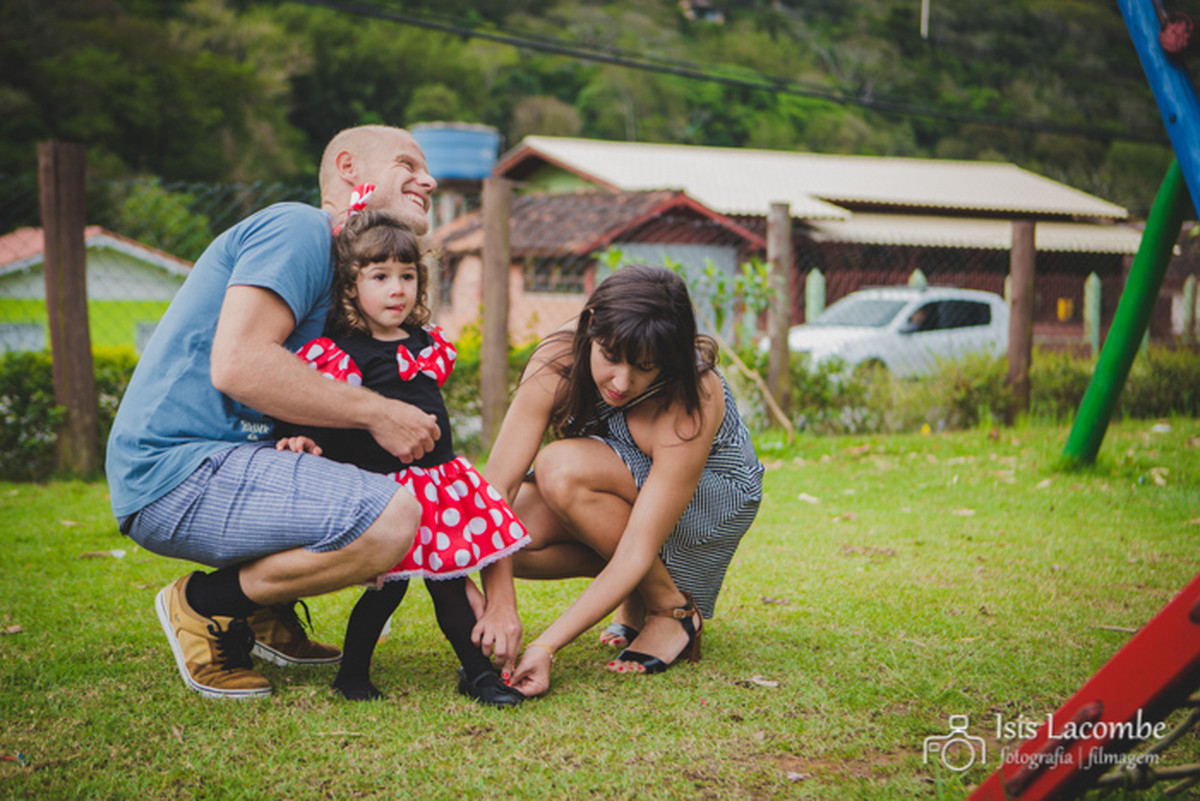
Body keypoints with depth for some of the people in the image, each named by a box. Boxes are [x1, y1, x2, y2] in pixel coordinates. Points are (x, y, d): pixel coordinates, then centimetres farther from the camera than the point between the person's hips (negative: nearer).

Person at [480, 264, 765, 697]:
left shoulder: (692, 404, -36)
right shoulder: (556, 362, -26)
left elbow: (636, 551, -36)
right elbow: (498, 484, -31)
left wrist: (546, 645, -43)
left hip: (712, 503, -4)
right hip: (620, 497, 5)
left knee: (562, 469, -33)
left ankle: (673, 609, -15)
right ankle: (636, 594, -2)